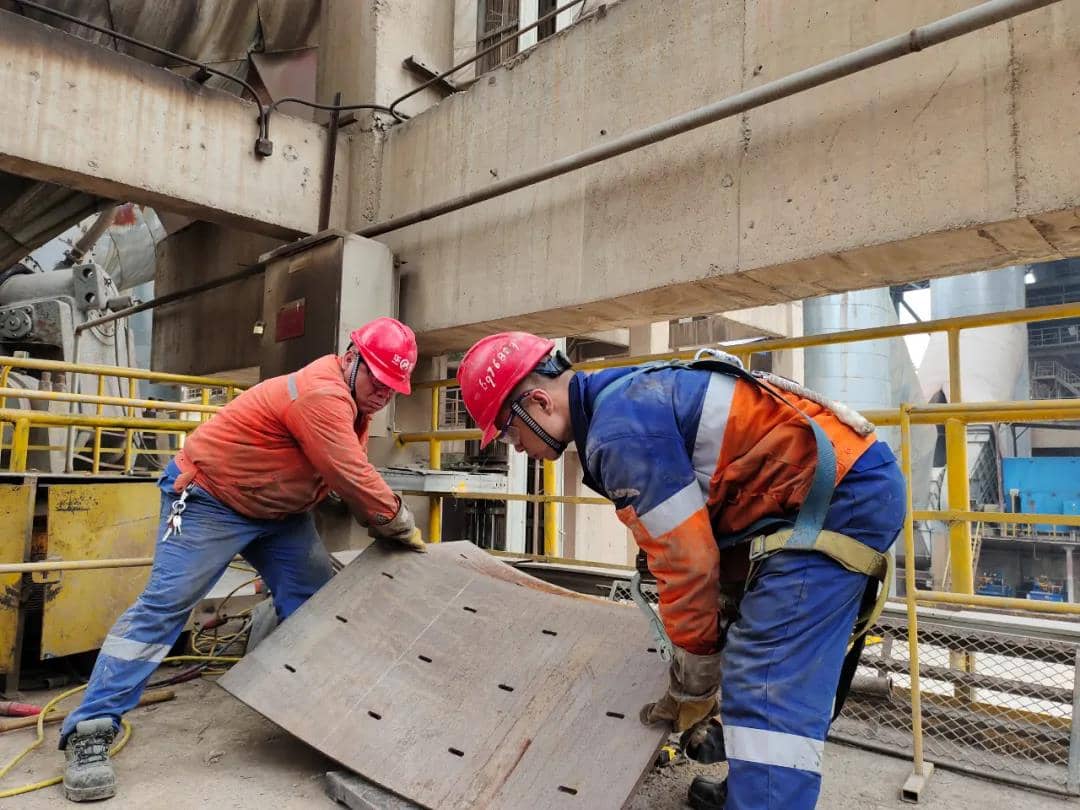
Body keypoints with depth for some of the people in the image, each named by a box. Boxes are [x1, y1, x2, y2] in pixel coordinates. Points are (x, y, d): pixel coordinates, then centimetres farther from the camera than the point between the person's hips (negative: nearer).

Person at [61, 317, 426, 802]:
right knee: (165, 605, -10)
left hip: (278, 509, 10)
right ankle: (88, 733, -1)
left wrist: (386, 521, -7)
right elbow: (353, 480, -31)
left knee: (315, 597, 5)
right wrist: (403, 526, -16)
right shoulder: (322, 396, -30)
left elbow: (352, 475, 6)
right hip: (209, 497, -9)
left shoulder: (352, 396, 3)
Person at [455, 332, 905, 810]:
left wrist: (688, 697, -5)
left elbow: (686, 563, -18)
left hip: (841, 493, -10)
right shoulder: (627, 396, 11)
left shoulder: (620, 428, -20)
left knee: (770, 692, -14)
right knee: (764, 667, 20)